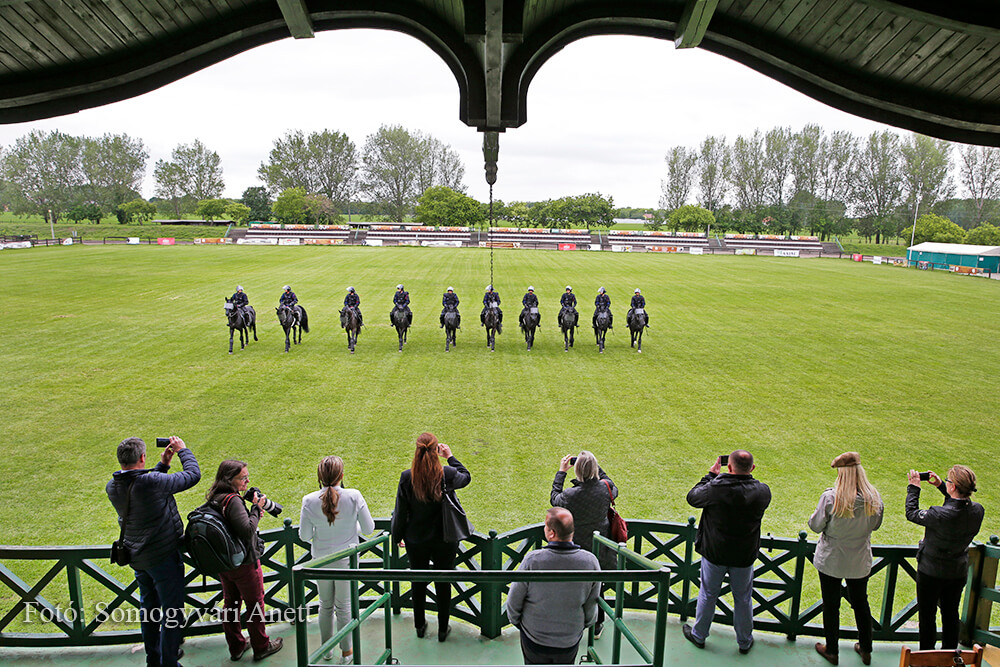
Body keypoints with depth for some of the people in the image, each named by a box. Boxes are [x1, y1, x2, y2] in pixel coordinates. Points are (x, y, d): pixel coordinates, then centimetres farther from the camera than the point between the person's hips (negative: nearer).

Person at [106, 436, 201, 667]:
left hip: (137, 557, 8)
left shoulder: (112, 487, -5)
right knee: (172, 612, 7)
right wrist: (182, 449, -4)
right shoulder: (151, 482, -28)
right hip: (163, 556, -8)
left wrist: (162, 465, 11)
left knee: (149, 608, 24)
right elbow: (192, 475, -18)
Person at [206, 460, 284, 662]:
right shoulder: (233, 500, -28)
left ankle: (236, 647, 36)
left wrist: (253, 513, 0)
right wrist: (256, 508, -20)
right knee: (255, 604, 10)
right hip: (244, 562, -8)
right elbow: (248, 530, -30)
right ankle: (261, 647, 26)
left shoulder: (214, 499, 0)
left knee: (230, 603, 20)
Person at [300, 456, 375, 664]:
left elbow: (304, 536, -9)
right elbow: (368, 528, -11)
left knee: (325, 605, 22)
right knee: (344, 605, 16)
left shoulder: (309, 501, -17)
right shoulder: (354, 496, -20)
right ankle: (346, 651, 31)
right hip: (347, 558, -1)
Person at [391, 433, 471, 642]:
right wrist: (450, 457, 10)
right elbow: (466, 477, 4)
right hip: (444, 540, -1)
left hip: (415, 540, 1)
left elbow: (401, 511, -7)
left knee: (418, 581, 21)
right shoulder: (447, 475, -20)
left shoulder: (407, 477, -18)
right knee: (443, 583, 17)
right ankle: (443, 628, 31)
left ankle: (420, 625, 39)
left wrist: (398, 536, 8)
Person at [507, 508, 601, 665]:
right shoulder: (590, 561, -20)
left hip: (534, 640, -1)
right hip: (571, 639, 2)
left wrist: (516, 622, 8)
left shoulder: (532, 560, -26)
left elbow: (514, 602, -13)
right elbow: (591, 606, -6)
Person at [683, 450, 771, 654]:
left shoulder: (715, 488, -25)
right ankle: (744, 642, 37)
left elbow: (692, 497, -7)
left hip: (714, 553, -2)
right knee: (743, 599, 20)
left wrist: (711, 475, 0)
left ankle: (698, 636, 34)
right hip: (744, 556, 2)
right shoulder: (762, 491, -17)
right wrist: (744, 476, 5)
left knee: (707, 595, 16)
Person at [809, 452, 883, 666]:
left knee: (831, 604, 13)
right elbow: (875, 525, 3)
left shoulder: (831, 497, -26)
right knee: (860, 602, 23)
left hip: (831, 560, -3)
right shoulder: (874, 498, -13)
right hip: (860, 561, 4)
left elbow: (816, 526, -16)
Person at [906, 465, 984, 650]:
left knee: (927, 614, 13)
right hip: (959, 571, 6)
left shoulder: (940, 515, -34)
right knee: (951, 613, 23)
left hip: (931, 571, -6)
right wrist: (940, 486, 8)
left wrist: (914, 488, -6)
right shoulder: (977, 511, -16)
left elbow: (911, 513, -17)